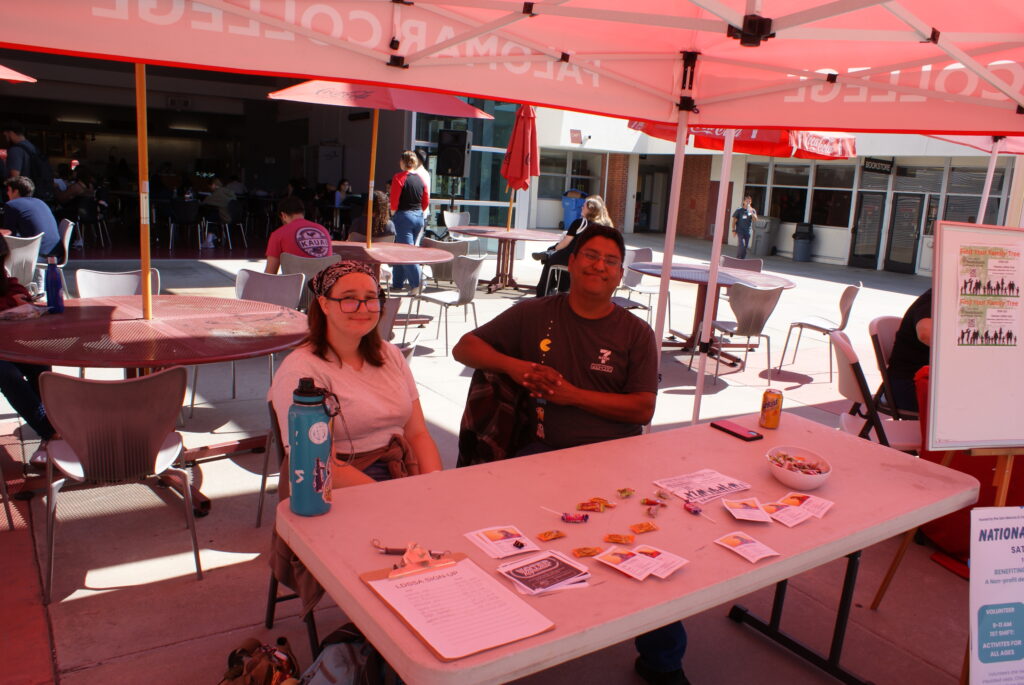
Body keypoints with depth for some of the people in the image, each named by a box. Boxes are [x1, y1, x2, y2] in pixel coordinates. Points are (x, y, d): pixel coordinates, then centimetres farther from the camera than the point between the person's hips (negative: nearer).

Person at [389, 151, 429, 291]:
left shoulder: (399, 177, -10)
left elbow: (394, 200, -11)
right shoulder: (421, 179, 7)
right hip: (419, 217, 7)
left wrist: (393, 213, 5)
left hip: (404, 216, -7)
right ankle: (397, 283, 22)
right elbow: (426, 201, 9)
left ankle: (416, 284, -12)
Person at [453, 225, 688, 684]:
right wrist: (513, 365, -5)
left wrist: (570, 393, -9)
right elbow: (465, 347, 14)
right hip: (549, 449, 0)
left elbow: (642, 409, 0)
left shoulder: (636, 333, 9)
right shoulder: (534, 315, 11)